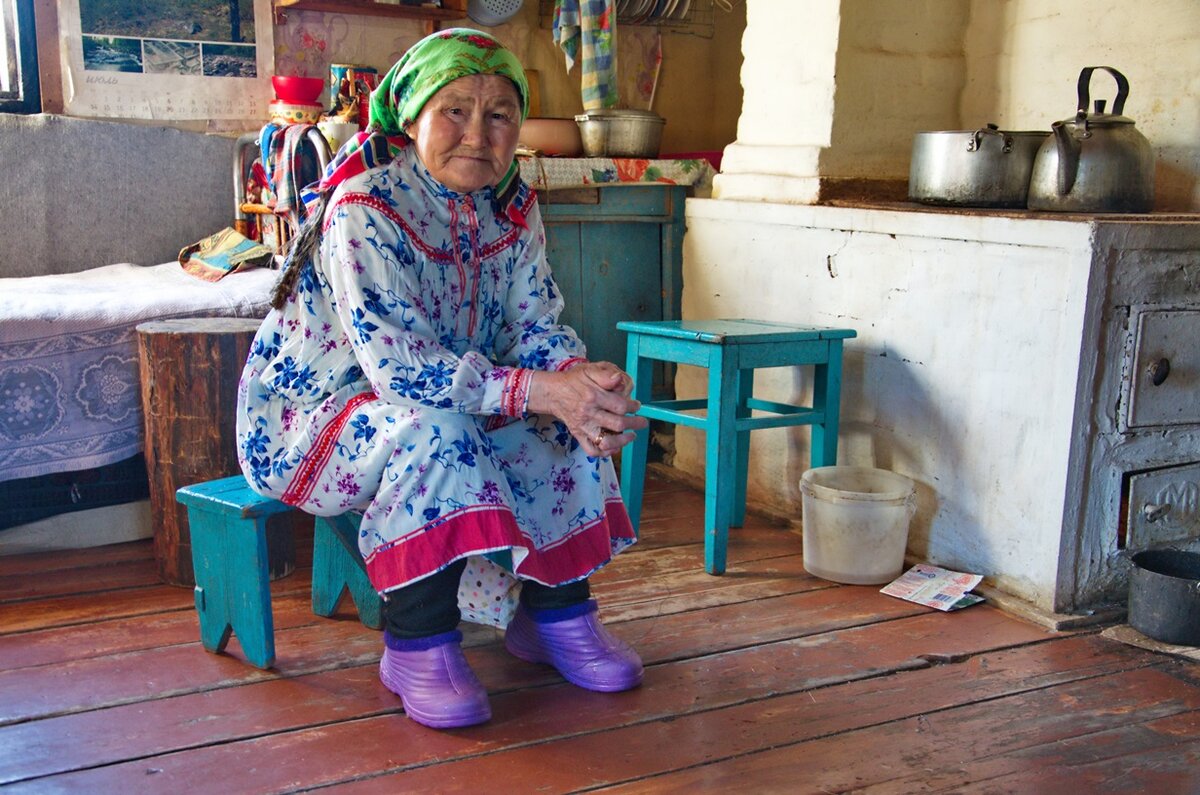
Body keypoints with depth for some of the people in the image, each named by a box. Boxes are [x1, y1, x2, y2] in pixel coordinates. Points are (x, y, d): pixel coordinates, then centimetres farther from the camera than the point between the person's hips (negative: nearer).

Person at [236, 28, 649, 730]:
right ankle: (418, 645, -23)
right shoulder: (363, 212, -25)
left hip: (445, 408, 7)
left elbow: (537, 326, -5)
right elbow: (396, 365, -34)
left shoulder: (514, 206, -3)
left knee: (569, 423, -13)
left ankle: (556, 610, 0)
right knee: (433, 429, -36)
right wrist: (539, 391, -42)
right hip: (307, 412, -6)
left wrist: (578, 381, -30)